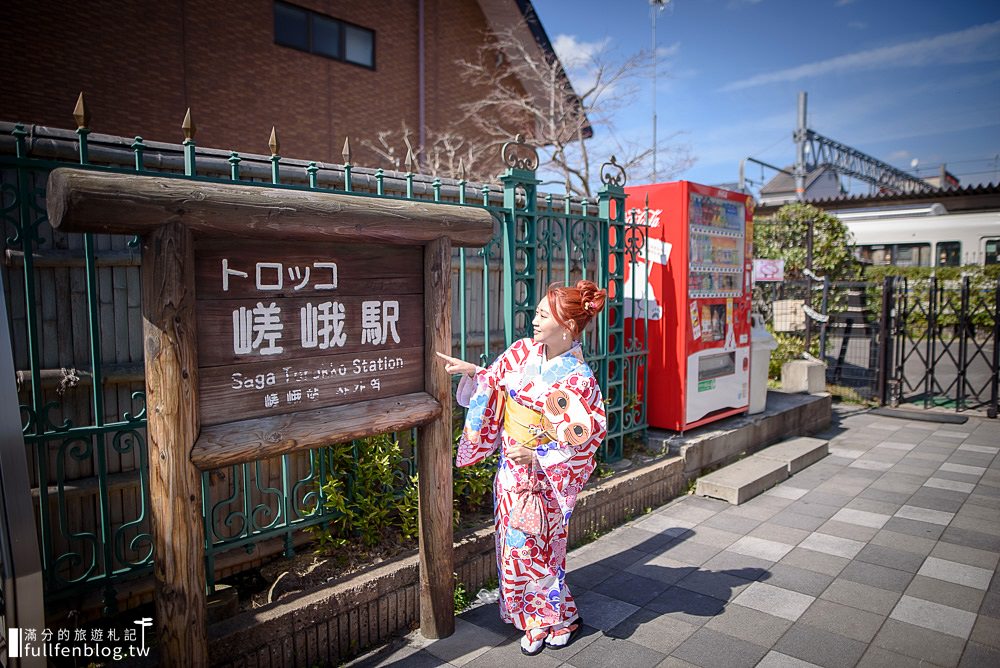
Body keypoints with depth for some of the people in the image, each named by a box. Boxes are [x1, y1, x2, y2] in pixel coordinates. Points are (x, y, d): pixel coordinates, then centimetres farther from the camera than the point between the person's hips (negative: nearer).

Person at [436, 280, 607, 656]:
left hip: (541, 479, -6)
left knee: (532, 550, 6)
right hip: (510, 470, 7)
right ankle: (534, 622, 38)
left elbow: (582, 441, -19)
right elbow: (493, 384, 13)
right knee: (514, 547, 17)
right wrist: (473, 371, -3)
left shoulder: (578, 379, -20)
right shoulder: (523, 352, -2)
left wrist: (538, 455, -24)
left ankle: (563, 619, 32)